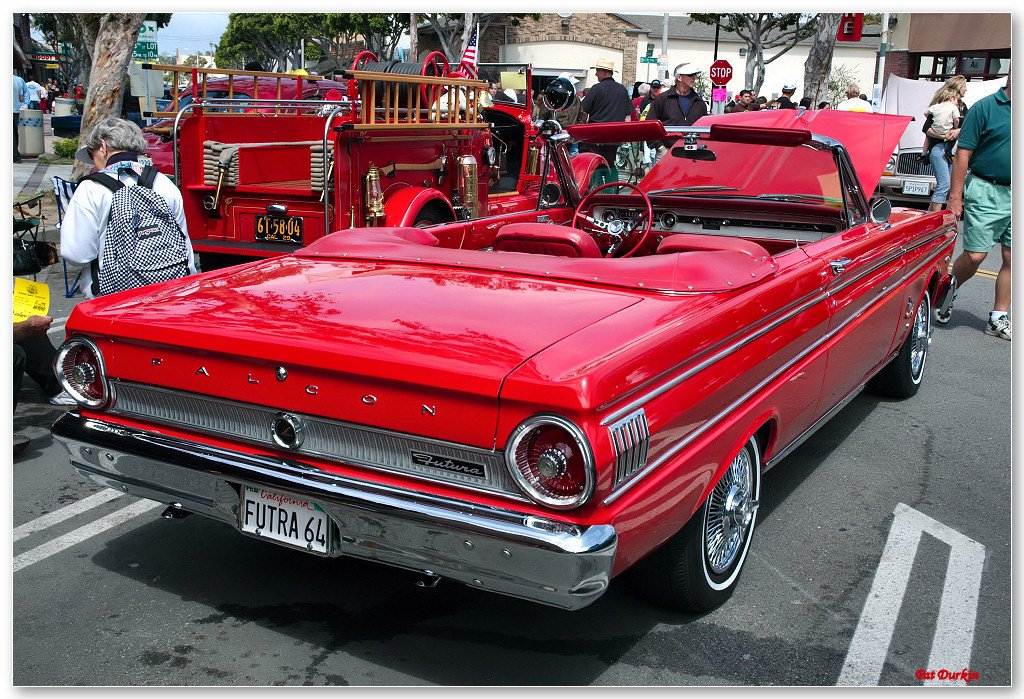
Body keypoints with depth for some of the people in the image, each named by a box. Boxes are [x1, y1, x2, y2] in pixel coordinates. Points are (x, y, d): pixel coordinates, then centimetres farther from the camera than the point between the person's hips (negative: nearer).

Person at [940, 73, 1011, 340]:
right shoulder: (986, 107, -5)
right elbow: (963, 153, -7)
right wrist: (955, 195, -12)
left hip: (1016, 197, 5)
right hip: (986, 191, -5)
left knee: (1011, 259, 5)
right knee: (974, 256, -6)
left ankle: (998, 318, 14)